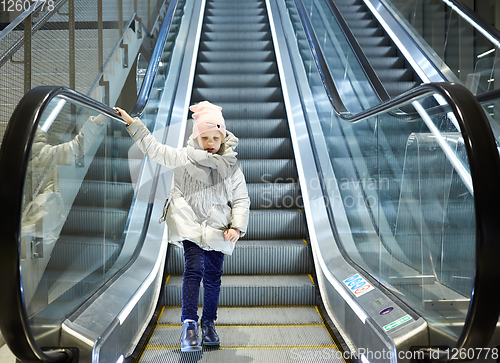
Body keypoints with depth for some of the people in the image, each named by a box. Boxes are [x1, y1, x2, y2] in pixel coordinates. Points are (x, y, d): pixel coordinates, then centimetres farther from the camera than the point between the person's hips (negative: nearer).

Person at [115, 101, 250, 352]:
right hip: (190, 224, -2)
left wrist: (237, 227, -7)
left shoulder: (231, 166, 5)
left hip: (217, 229, 2)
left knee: (213, 277, 9)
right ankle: (189, 326, -11)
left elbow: (241, 200, 6)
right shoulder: (183, 158, 3)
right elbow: (154, 149, 8)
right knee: (194, 269, -17)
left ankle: (208, 323, 27)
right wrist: (132, 123, 5)